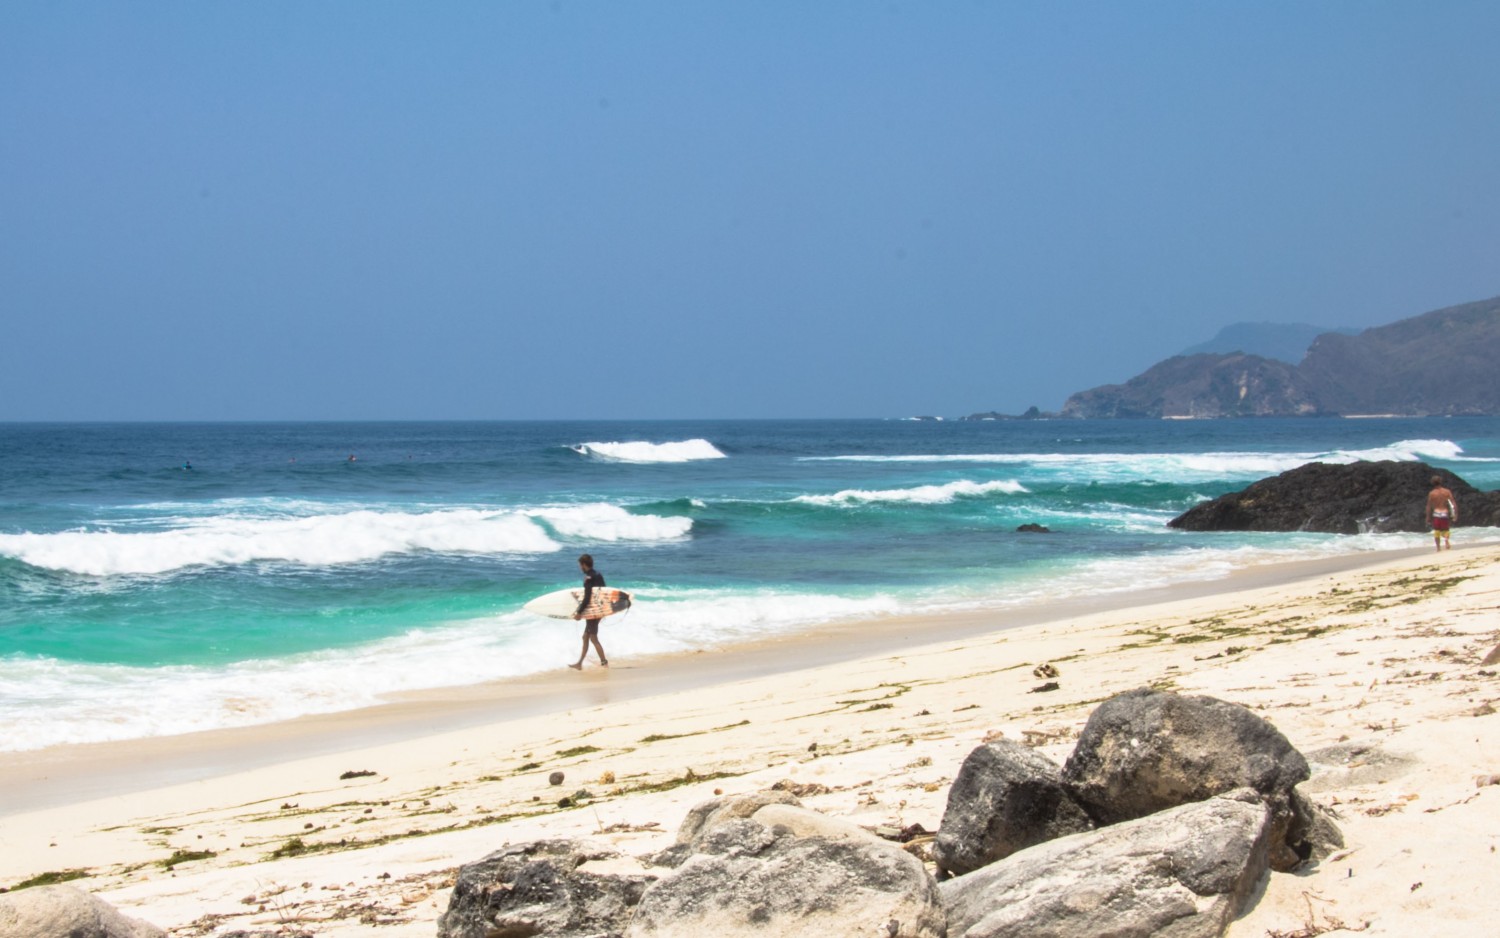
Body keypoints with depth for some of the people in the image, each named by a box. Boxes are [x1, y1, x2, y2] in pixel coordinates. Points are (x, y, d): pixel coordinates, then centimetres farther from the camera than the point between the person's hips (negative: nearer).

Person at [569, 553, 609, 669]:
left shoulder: (589, 578, -18)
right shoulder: (599, 575, 8)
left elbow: (587, 598, -20)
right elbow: (604, 593, 14)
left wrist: (579, 612, -14)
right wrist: (603, 609, 23)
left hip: (592, 611, -9)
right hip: (599, 610, 9)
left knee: (593, 638, 1)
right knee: (585, 637, 15)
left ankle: (604, 662, 4)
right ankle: (579, 664, 20)